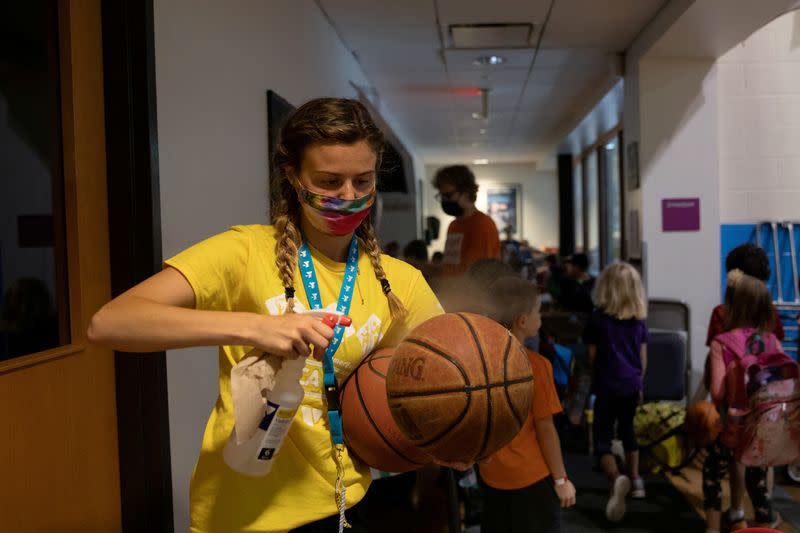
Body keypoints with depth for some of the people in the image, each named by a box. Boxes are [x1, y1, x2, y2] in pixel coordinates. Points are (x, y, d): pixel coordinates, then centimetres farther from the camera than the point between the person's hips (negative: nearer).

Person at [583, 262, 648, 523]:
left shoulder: (597, 318, -9)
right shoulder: (639, 319, 3)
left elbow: (592, 356, -2)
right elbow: (643, 357, 9)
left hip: (607, 385, -5)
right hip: (631, 384, 5)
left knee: (602, 440, -4)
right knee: (628, 430, 25)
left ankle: (616, 479, -31)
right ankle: (635, 480, 34)